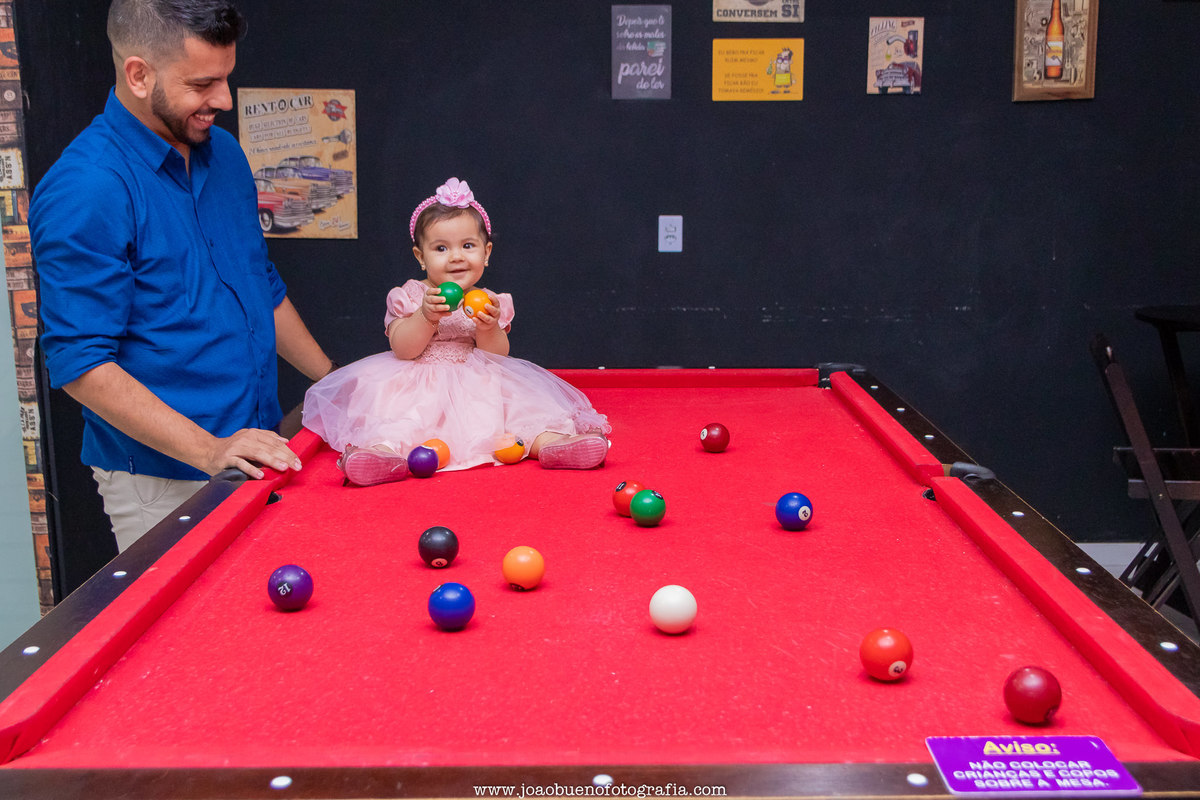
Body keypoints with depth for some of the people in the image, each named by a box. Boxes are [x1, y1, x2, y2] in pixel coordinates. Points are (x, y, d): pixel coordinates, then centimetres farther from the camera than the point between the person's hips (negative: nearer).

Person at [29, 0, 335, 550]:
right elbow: (81, 364, -20)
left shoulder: (223, 153, 6)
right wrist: (207, 449, -26)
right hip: (162, 478, -7)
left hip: (256, 451, 7)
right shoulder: (84, 190, -18)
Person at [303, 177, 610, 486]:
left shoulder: (492, 303, 10)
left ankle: (549, 442, -45)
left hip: (479, 389, 2)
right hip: (417, 390, -2)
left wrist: (489, 328, -19)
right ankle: (385, 450, -59)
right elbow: (402, 349, -6)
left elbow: (497, 358, 1)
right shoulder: (408, 296, 5)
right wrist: (426, 317, -22)